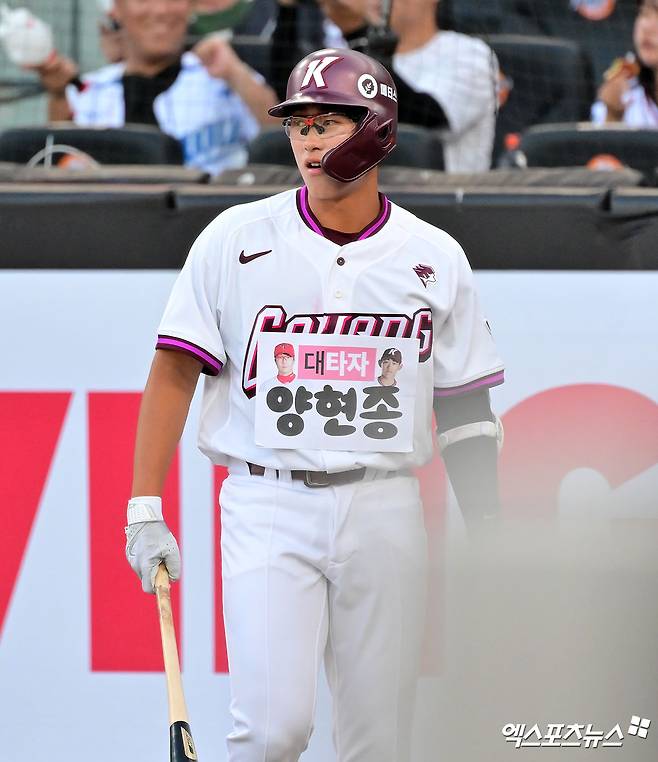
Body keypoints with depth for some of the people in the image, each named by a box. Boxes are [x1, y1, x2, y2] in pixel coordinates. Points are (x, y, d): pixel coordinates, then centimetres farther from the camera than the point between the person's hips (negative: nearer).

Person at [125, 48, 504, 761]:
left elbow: (464, 409, 11)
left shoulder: (434, 257, 7)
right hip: (268, 507, -2)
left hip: (385, 509, 2)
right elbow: (173, 373, 1)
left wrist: (488, 537, 6)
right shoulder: (236, 240, 1)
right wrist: (144, 509, -6)